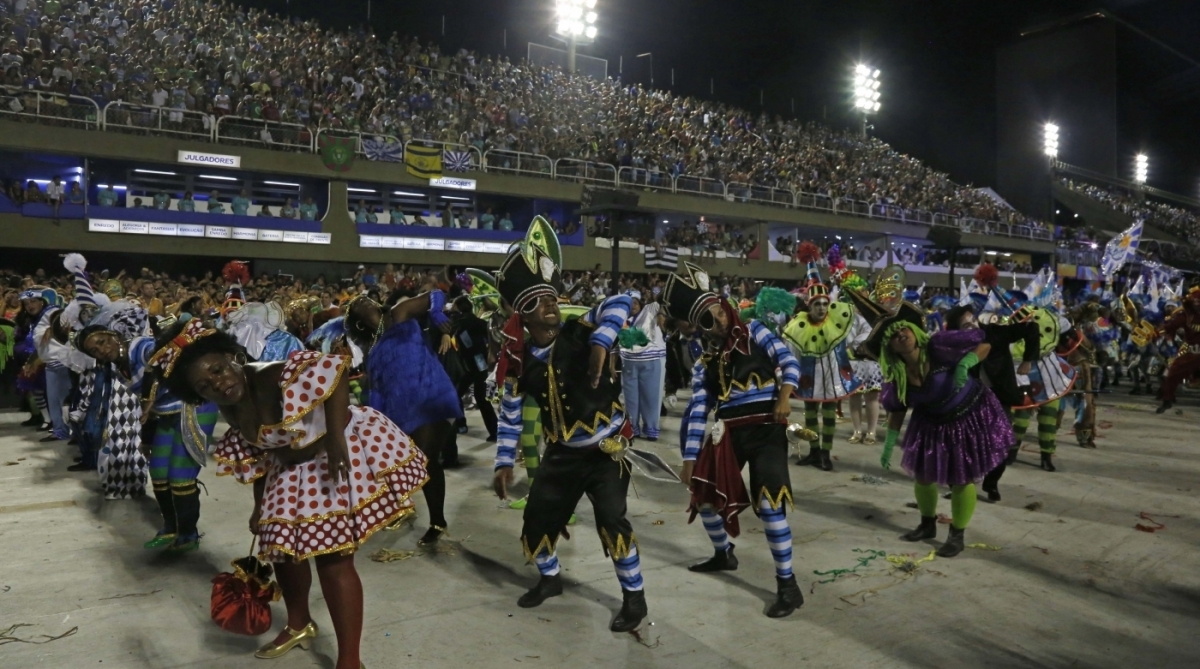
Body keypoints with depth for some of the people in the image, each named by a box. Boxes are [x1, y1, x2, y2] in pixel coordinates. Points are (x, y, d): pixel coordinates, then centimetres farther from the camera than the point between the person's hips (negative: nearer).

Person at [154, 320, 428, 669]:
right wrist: (261, 506, 10)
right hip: (293, 470, 8)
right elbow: (257, 455, 8)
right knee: (281, 545, 18)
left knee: (332, 556, -9)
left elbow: (334, 368, -33)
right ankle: (300, 625, 47)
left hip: (345, 452, -8)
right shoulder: (232, 412, -4)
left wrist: (336, 437, -38)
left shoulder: (279, 377, -29)